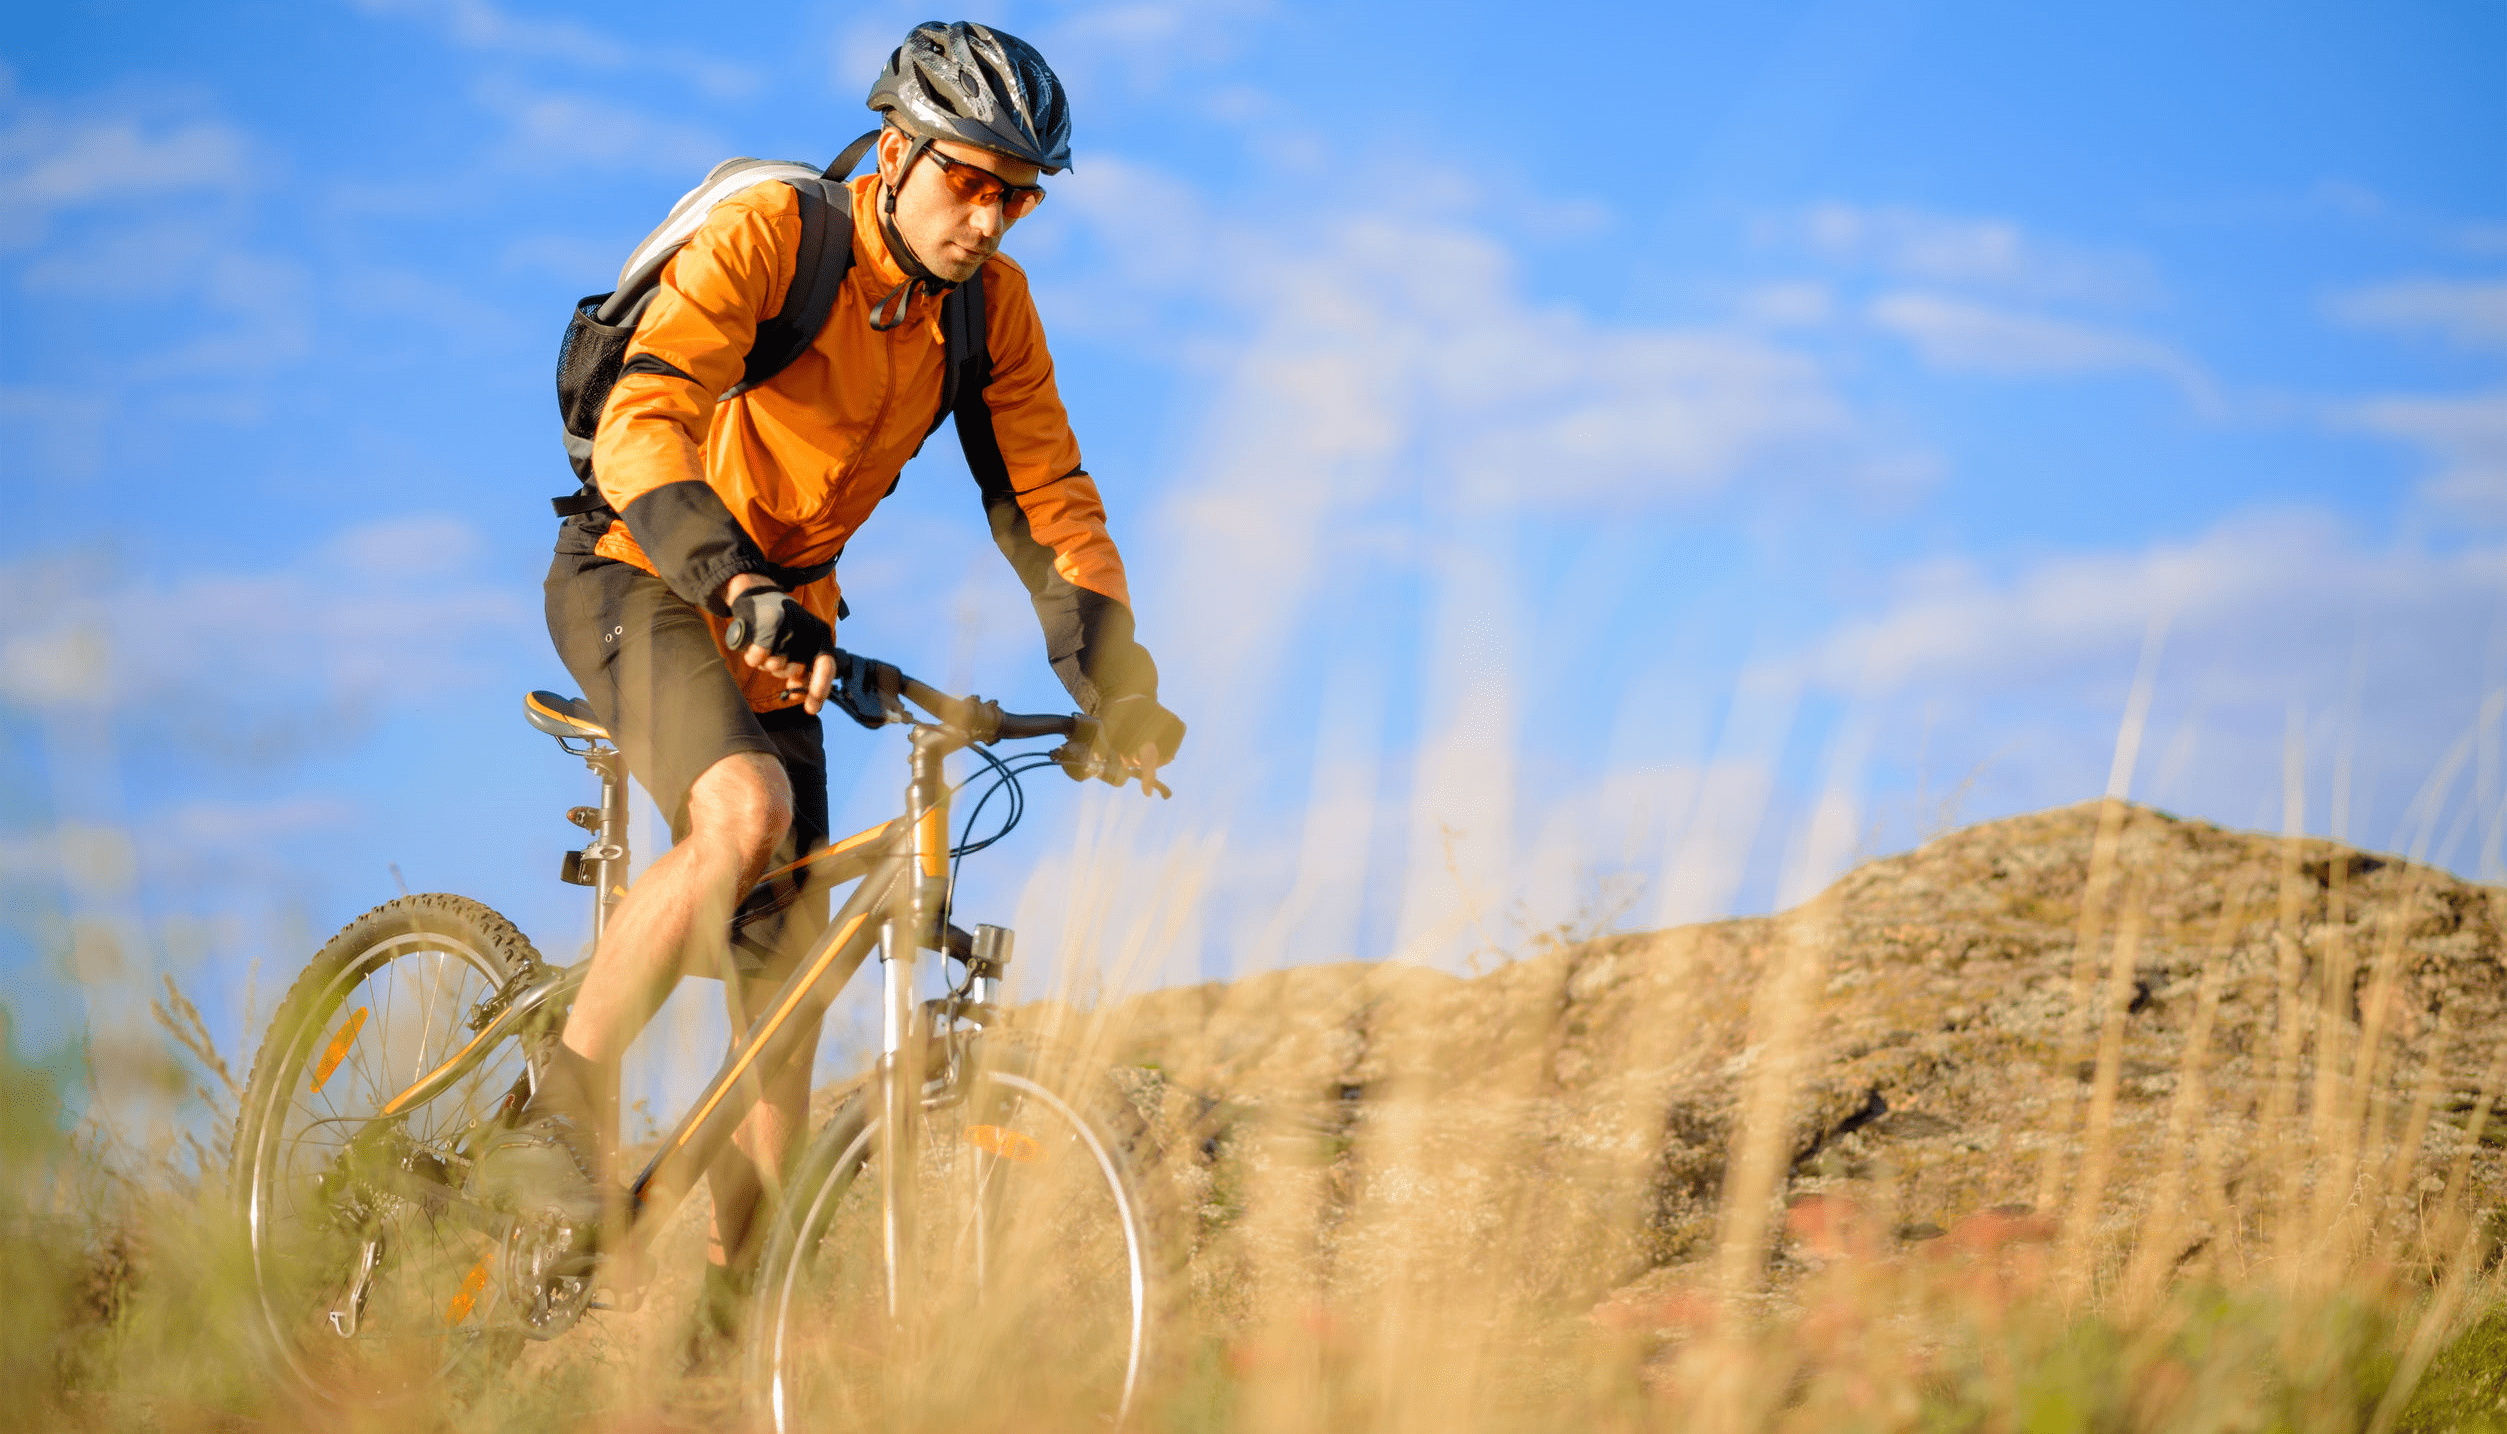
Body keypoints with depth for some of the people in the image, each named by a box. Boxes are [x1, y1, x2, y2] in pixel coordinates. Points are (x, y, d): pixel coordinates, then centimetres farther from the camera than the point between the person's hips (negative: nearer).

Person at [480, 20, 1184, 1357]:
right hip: (638, 574, -6)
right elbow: (642, 428, -34)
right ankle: (561, 1115, -21)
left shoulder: (991, 308, -3)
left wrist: (1120, 684, -12)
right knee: (746, 814, -35)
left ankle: (725, 1303, 7)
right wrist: (742, 593, -49)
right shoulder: (766, 235, -22)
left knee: (788, 969, -2)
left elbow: (1047, 500, 1)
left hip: (779, 619, 6)